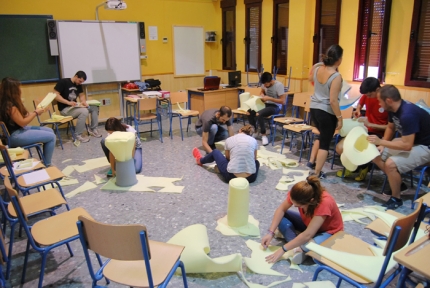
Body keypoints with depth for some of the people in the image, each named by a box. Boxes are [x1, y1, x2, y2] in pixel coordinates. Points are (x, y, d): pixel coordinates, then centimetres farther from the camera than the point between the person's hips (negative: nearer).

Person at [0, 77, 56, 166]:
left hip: (19, 130, 11)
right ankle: (47, 164, 1)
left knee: (49, 130, 12)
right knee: (51, 136, -11)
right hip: (14, 136, -11)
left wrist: (34, 112, 5)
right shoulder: (9, 105, -21)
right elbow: (22, 122, -19)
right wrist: (36, 113, -8)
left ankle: (45, 161, 16)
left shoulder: (11, 102, 10)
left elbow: (22, 117, 12)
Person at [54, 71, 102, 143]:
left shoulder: (78, 84, 8)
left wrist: (83, 101, -9)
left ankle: (93, 129, 9)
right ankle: (78, 135, -22)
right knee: (84, 111, -32)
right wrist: (68, 102, -28)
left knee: (94, 108, -4)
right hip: (65, 109, -8)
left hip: (74, 107, 8)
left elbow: (81, 95, 16)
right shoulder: (63, 82, -13)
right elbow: (55, 95, -18)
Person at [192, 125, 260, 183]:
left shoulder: (229, 140, 4)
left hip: (232, 176, -1)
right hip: (251, 178, 1)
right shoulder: (253, 140, 6)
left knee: (215, 152, 26)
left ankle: (200, 160, 56)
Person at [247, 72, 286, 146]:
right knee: (249, 111, -15)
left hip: (275, 106, -7)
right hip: (266, 104, 7)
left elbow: (282, 101, -21)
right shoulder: (265, 84, 1)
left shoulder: (279, 85, -19)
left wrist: (269, 98, -24)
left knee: (258, 114, -32)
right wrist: (262, 95, -2)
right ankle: (254, 132, 5)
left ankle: (264, 135, -14)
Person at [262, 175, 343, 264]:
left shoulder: (324, 203, -39)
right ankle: (297, 247, -24)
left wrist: (283, 249, -34)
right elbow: (281, 209, -12)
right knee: (282, 216, -14)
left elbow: (307, 235, -38)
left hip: (328, 231, -6)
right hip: (309, 222, 6)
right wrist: (270, 233, -22)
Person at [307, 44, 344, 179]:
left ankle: (312, 161, 35)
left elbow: (310, 79, 22)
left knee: (322, 136, 30)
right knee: (325, 143, 7)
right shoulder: (336, 76, -22)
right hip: (326, 112, -7)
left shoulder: (317, 68, -2)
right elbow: (333, 100, -22)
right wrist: (339, 117, -14)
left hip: (314, 108, 7)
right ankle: (317, 173, 13)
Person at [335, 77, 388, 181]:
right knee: (340, 148, -14)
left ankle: (363, 166, 6)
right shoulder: (367, 95, -2)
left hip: (380, 134, -6)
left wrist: (370, 124, -24)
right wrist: (357, 111, -1)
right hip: (365, 130, 6)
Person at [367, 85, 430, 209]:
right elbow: (390, 127, 13)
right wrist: (382, 146, 0)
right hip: (409, 140, 9)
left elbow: (407, 146, -33)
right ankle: (396, 182, 19)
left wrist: (381, 141, -27)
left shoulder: (408, 114, -33)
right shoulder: (394, 109, -5)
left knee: (391, 163, -29)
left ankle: (396, 199, -6)